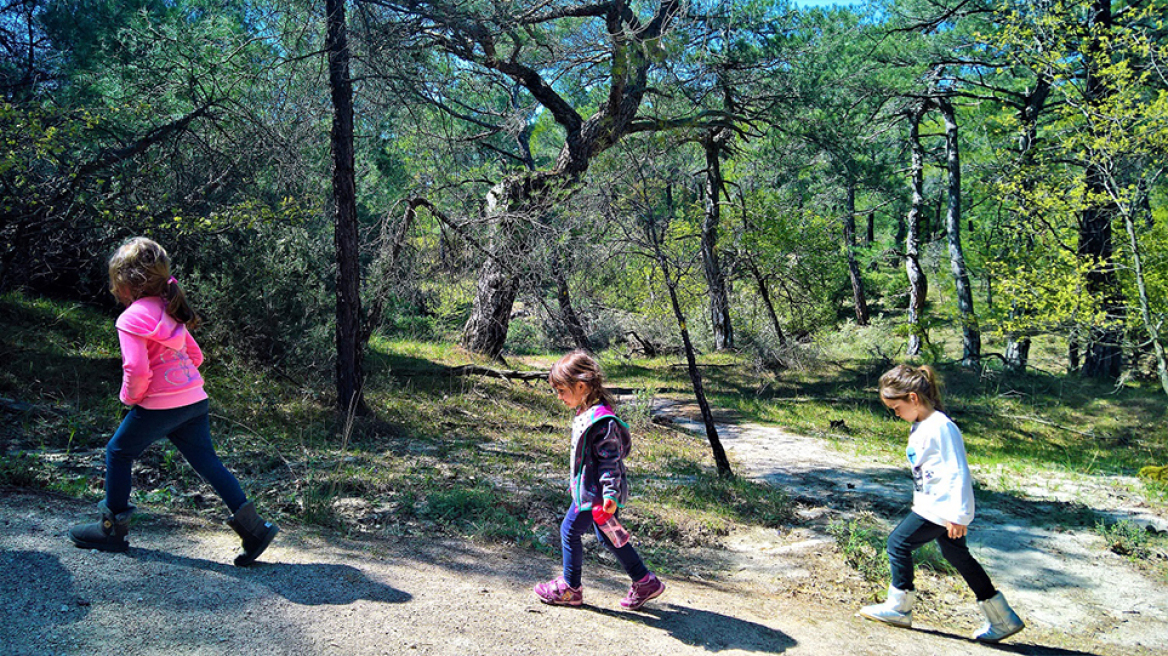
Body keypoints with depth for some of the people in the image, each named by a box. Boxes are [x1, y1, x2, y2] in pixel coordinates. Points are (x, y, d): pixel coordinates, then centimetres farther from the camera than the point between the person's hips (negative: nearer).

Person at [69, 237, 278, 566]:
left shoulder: (131, 319, -11)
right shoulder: (169, 312, 13)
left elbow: (137, 370, -20)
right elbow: (195, 355, 19)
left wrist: (131, 397, -2)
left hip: (159, 406, -7)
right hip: (195, 400, 7)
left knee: (118, 453, 14)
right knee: (207, 462, 8)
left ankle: (113, 529, 24)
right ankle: (254, 528, 2)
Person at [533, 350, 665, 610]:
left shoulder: (601, 418, -24)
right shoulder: (586, 412, 8)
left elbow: (610, 458, -24)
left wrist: (610, 493, -26)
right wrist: (575, 481, 28)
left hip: (594, 492, -10)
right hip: (588, 488, 10)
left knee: (570, 531, 3)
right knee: (607, 536, 16)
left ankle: (570, 588, 21)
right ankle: (645, 582, 25)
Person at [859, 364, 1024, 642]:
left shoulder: (940, 427, -21)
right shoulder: (920, 426, 10)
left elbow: (956, 472, -22)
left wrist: (957, 515, -21)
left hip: (940, 508, -10)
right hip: (935, 505, 10)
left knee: (898, 543, -3)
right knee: (958, 556, 17)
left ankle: (898, 607, 12)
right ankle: (1003, 618, 26)